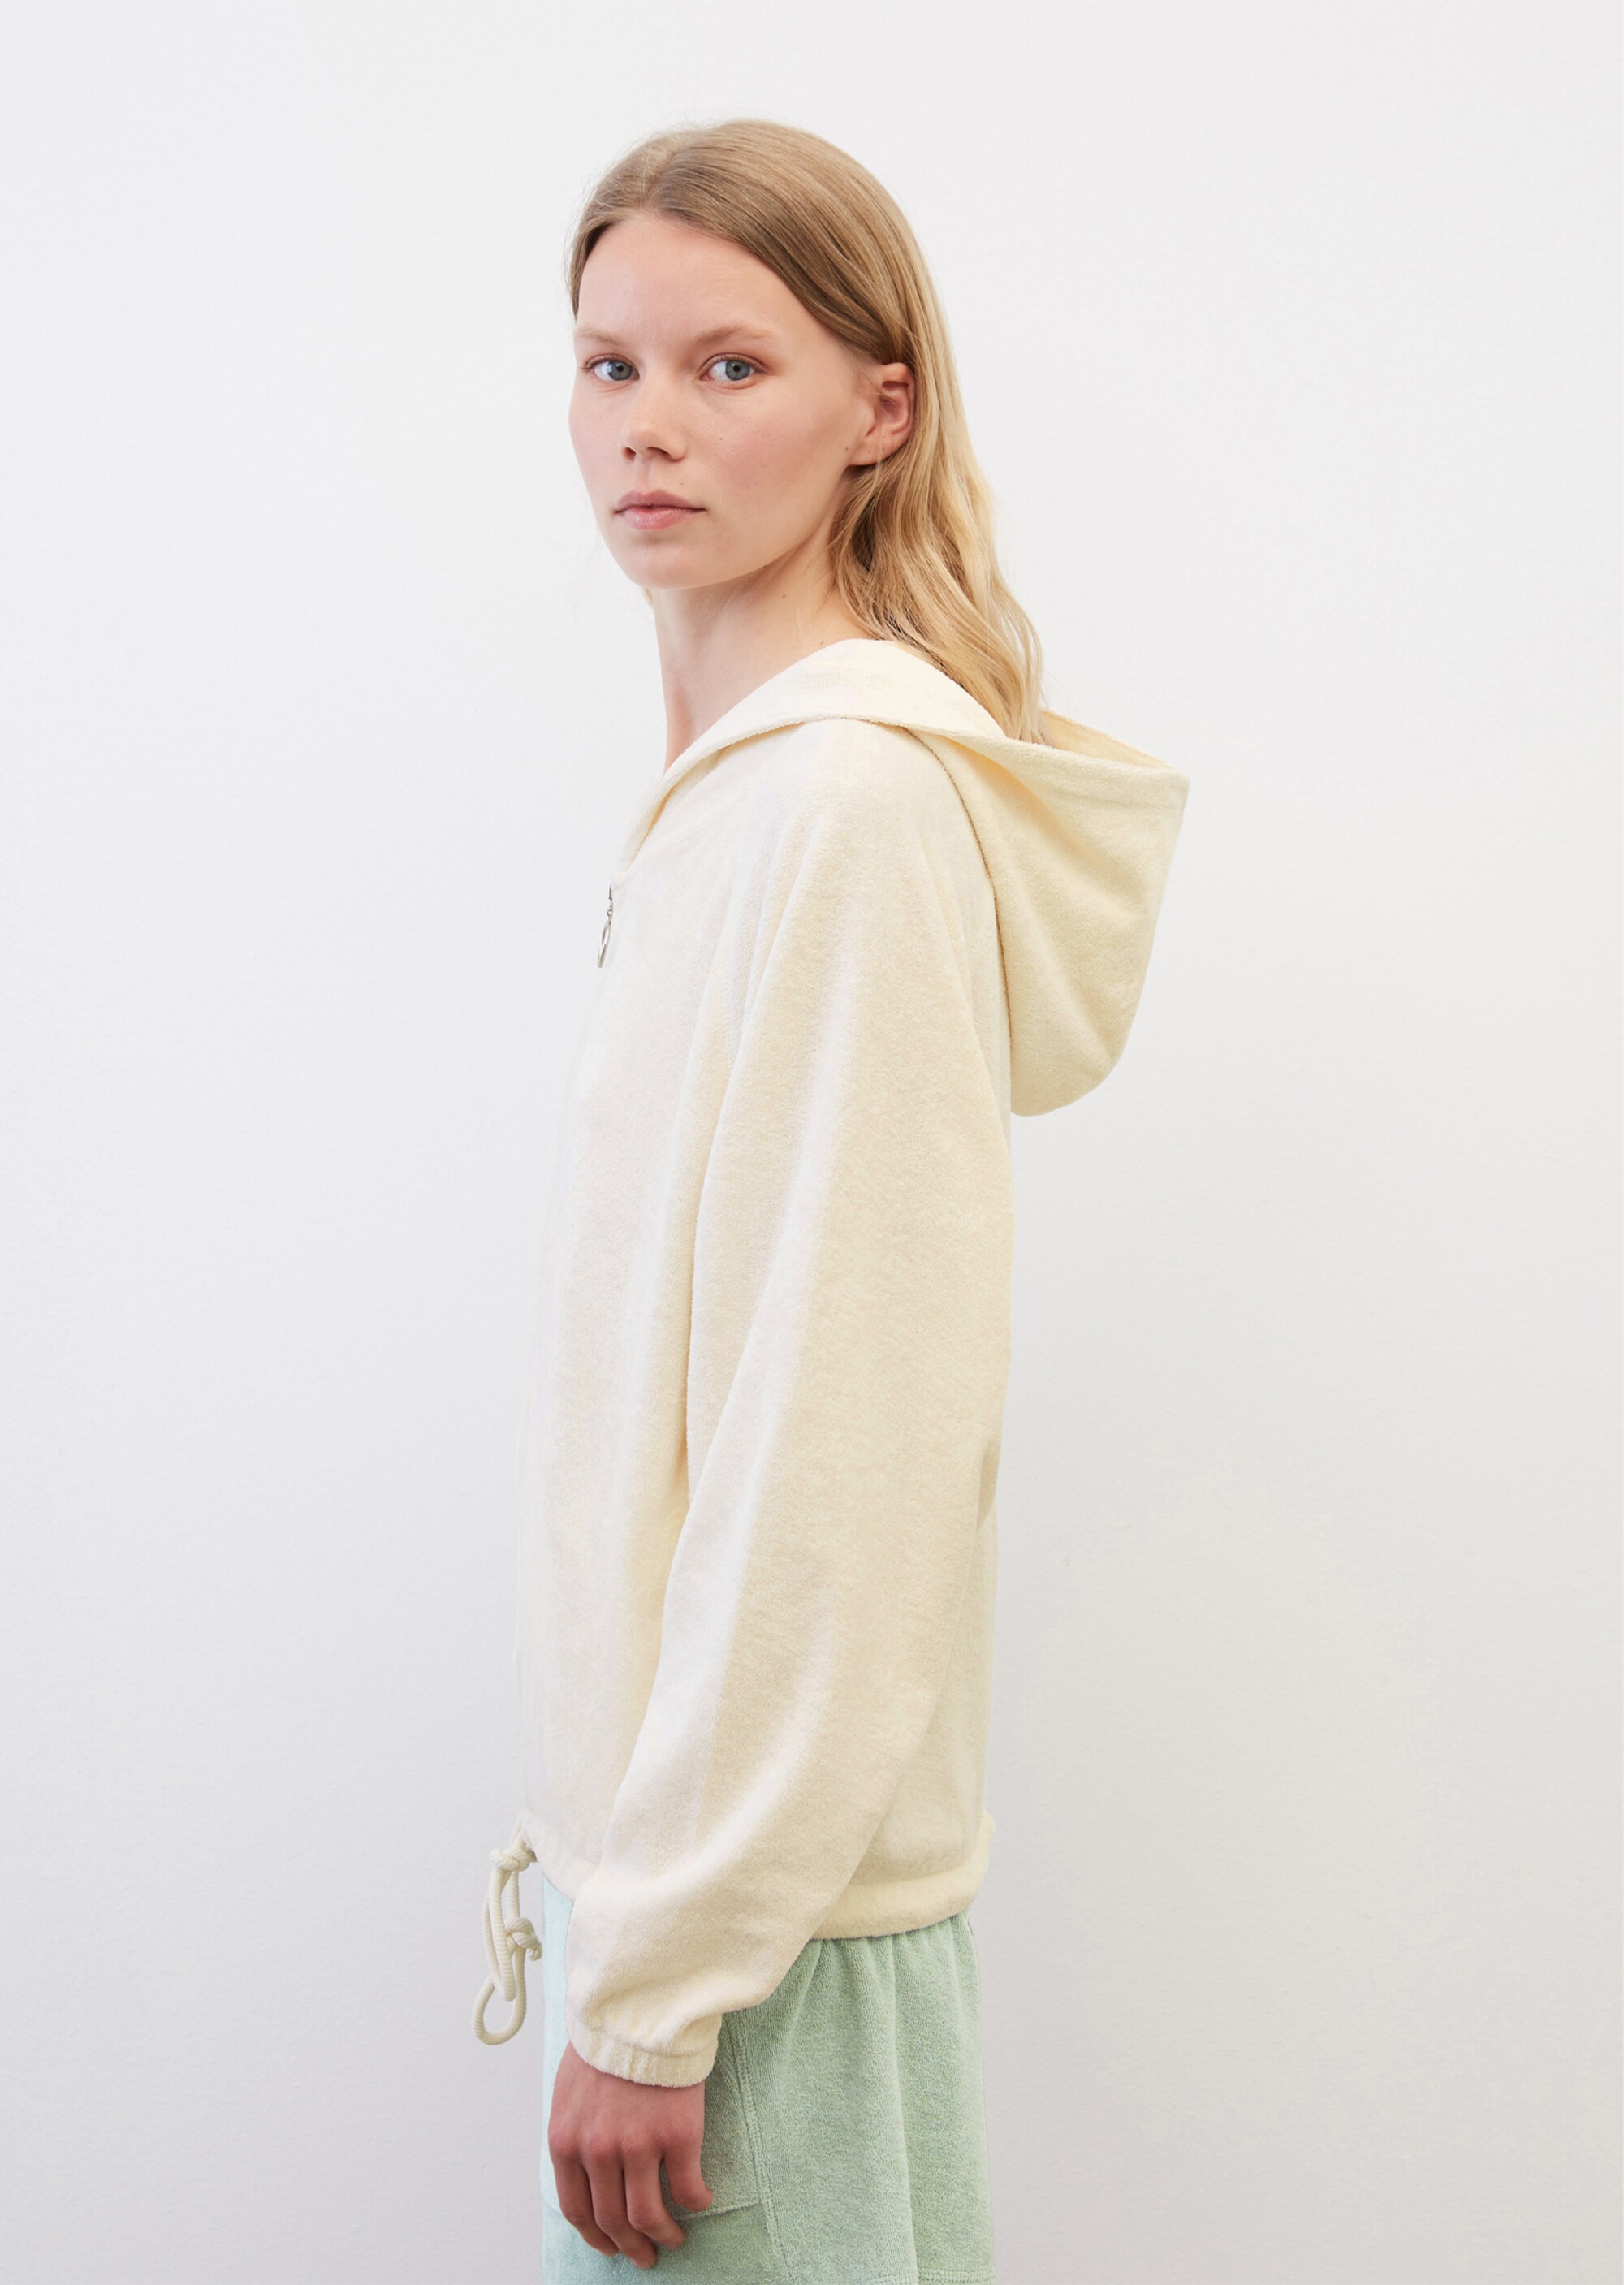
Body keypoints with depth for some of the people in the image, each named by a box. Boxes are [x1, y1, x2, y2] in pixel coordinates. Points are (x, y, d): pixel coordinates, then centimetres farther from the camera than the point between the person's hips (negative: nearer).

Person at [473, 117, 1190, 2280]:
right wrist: (621, 1890, 15)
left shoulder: (851, 802, -18)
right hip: (690, 1839, 8)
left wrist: (655, 1987, -17)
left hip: (763, 1900, -8)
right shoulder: (733, 789, 10)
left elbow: (832, 1457, -21)